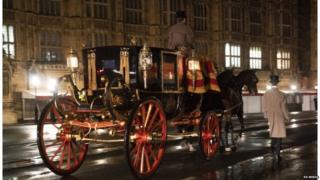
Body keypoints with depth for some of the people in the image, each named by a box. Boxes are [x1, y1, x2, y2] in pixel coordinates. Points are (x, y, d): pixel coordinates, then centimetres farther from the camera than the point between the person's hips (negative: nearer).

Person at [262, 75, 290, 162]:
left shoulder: (266, 94, -9)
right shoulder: (281, 95, -16)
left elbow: (264, 107, -1)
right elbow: (284, 108, -10)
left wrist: (266, 116, 15)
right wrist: (287, 118, 4)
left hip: (270, 118, 3)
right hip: (279, 118, -3)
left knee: (273, 135, 20)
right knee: (279, 136, 6)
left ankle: (273, 151, 28)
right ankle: (277, 154, 2)